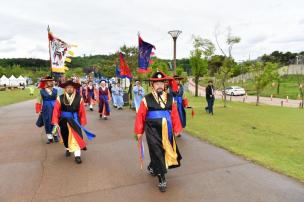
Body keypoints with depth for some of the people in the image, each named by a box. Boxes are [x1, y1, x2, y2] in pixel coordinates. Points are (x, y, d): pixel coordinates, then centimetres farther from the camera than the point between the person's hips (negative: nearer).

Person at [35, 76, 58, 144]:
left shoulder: (55, 90, 5)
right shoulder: (42, 91, 1)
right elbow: (39, 101, 5)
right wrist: (39, 110, 1)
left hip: (54, 108, 1)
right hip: (46, 109, -1)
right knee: (47, 123, 3)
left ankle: (55, 135, 24)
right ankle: (50, 138, 14)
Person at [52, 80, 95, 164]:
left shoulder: (79, 98, -8)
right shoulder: (60, 98, -7)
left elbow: (82, 111, -4)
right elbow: (56, 110, -6)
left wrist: (82, 122, -4)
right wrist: (55, 122, -11)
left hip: (75, 121, -1)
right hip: (64, 121, 2)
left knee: (76, 137, -8)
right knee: (66, 137, 19)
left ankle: (77, 155, -2)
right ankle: (68, 149, 46)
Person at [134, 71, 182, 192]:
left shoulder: (170, 98, 2)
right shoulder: (146, 99, -7)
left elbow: (175, 114, 4)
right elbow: (140, 116, -4)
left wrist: (176, 129, 5)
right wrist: (139, 132, -3)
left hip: (166, 130, 4)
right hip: (153, 131, -4)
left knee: (164, 151, 17)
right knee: (157, 152, 0)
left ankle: (152, 167, 46)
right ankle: (161, 179, 15)